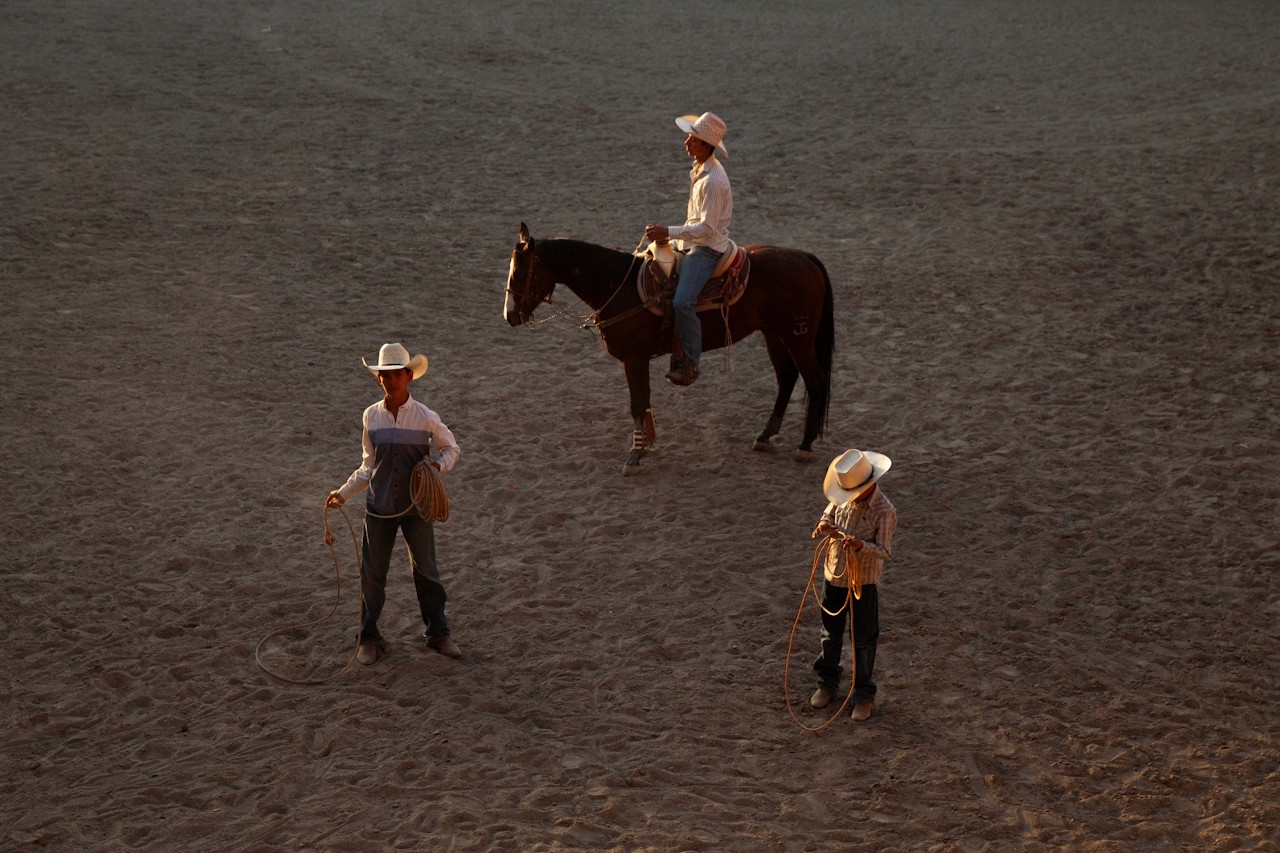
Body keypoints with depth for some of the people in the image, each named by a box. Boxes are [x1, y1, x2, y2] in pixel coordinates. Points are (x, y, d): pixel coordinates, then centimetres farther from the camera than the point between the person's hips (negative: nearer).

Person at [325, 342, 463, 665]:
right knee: (372, 574, 6)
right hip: (379, 508, 2)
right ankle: (369, 638, 20)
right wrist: (344, 493, 5)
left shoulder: (425, 417, -7)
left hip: (416, 508, -2)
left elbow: (452, 448, 6)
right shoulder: (371, 416, 0)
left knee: (426, 570, 9)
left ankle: (438, 633, 23)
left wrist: (439, 464, -14)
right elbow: (369, 466, 10)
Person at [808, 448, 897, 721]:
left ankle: (864, 695, 23)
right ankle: (827, 682, 41)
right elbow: (831, 511, 13)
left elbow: (885, 551, -22)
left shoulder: (884, 511, -22)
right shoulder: (844, 499, -6)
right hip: (834, 575, 6)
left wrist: (861, 545, -41)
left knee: (863, 640, 8)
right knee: (831, 633, 21)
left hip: (864, 583, -5)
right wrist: (825, 523, -11)